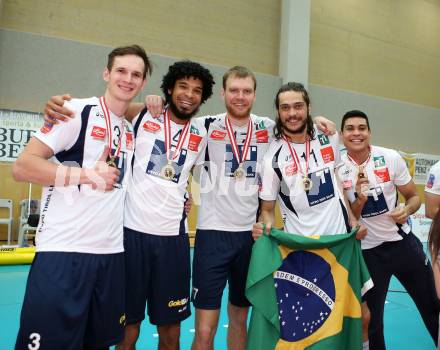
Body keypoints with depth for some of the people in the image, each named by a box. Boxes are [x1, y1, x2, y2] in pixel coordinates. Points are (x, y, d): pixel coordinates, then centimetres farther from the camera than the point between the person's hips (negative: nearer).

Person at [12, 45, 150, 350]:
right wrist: (87, 174, -15)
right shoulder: (78, 111, -4)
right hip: (63, 251, -6)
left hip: (112, 253, 7)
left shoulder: (132, 129, 15)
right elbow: (22, 167, -8)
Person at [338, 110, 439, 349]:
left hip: (402, 242, 2)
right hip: (367, 251, -1)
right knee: (371, 319, 10)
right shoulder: (336, 167, -10)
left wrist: (407, 209, -20)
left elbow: (413, 196, 2)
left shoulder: (390, 158, -8)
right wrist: (360, 199, -25)